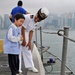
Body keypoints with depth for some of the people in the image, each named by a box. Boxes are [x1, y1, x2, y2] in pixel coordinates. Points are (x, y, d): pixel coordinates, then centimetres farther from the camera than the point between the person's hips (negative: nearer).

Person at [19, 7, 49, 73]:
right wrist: (24, 40, -15)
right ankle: (18, 68, 5)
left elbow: (31, 31, 2)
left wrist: (29, 42, -1)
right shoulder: (27, 18, -27)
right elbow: (23, 29, -22)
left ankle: (30, 66, 25)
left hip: (25, 33, 8)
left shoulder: (35, 22, -1)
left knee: (28, 50, 13)